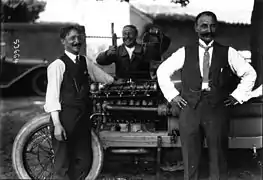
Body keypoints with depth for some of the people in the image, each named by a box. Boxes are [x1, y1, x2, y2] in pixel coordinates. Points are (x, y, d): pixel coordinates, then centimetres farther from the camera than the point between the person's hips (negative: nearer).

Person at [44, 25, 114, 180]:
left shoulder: (86, 62, 9)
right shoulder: (58, 65, -9)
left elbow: (105, 78, 23)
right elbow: (52, 95, -13)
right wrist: (56, 124, -18)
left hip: (83, 118, 6)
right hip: (65, 119, -6)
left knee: (84, 160, 14)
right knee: (63, 162, 3)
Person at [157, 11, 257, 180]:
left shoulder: (228, 53, 5)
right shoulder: (184, 52, 6)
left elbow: (249, 74, 13)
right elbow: (162, 71, 14)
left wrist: (237, 96, 5)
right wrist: (172, 94, 6)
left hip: (217, 110, 0)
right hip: (189, 110, 0)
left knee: (219, 159, 5)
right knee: (190, 158, 7)